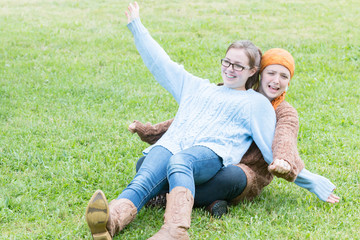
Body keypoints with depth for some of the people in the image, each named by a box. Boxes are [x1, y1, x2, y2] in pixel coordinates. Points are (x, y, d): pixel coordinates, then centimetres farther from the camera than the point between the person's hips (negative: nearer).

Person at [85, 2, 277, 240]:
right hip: (170, 146, 4)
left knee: (179, 163, -42)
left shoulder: (257, 103, 25)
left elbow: (272, 146, 18)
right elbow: (161, 63, 39)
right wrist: (136, 25, 42)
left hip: (211, 153, -4)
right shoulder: (198, 87, 36)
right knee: (142, 182, -32)